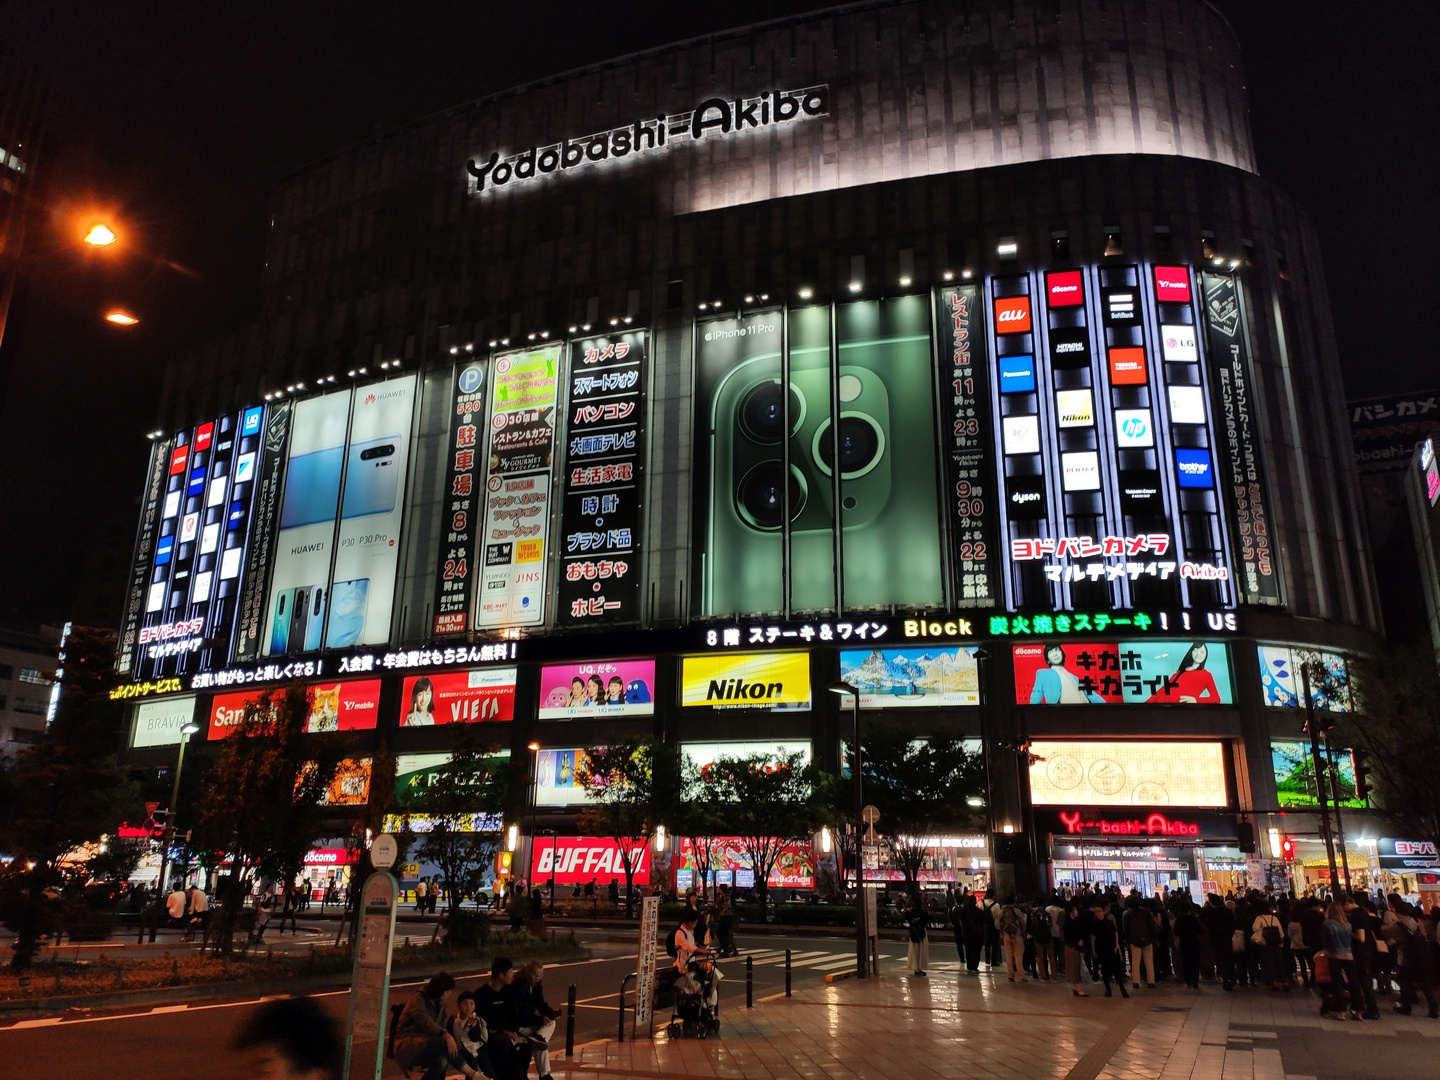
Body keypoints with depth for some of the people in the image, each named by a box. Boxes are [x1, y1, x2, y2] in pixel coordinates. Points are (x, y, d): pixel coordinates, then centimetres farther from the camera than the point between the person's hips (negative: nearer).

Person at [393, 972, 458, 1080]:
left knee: (442, 1061, -27)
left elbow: (441, 1028, 4)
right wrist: (446, 1036, -42)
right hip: (408, 1045, -7)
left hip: (425, 1046, 7)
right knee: (446, 1044, -31)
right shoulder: (418, 998, -9)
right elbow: (426, 1023, -27)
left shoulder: (440, 1004, 14)